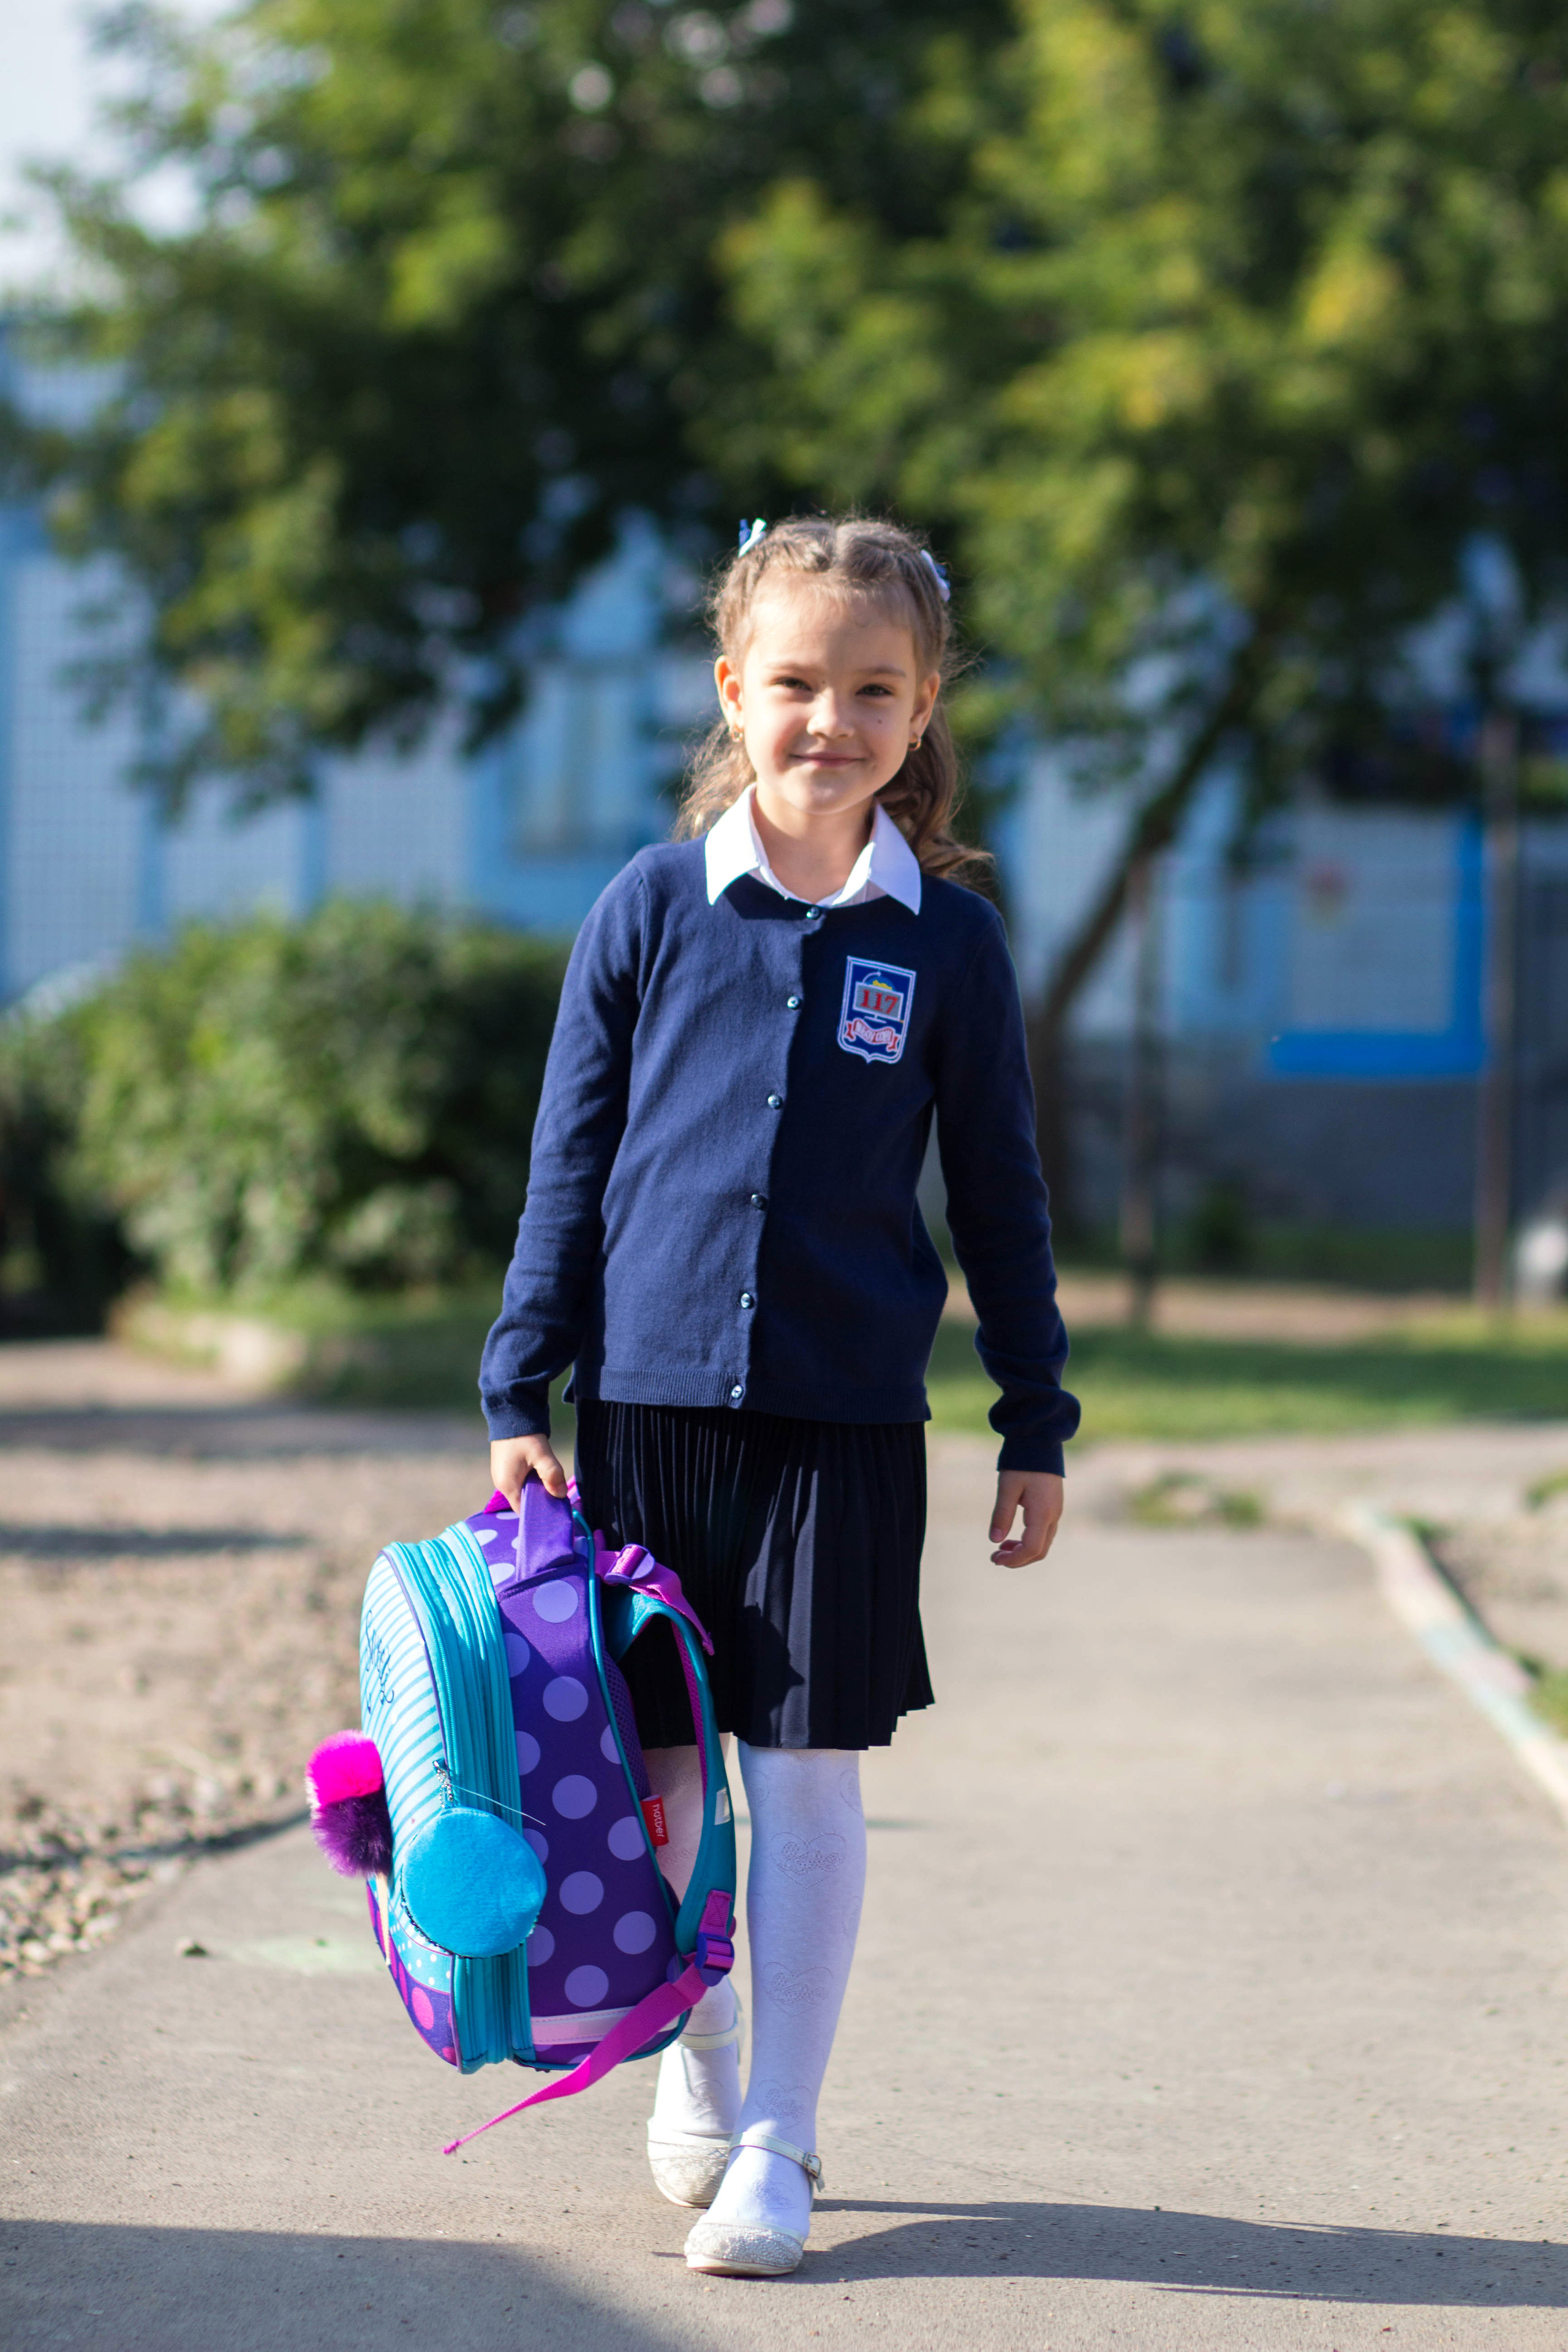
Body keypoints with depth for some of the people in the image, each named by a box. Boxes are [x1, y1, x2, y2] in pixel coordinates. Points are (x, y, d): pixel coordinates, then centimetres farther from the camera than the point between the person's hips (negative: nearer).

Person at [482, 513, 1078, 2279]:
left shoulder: (948, 942, 3)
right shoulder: (653, 908, 1)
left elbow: (999, 1198, 10)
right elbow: (570, 1167, 6)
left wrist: (1037, 1427, 9)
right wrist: (521, 1397, 3)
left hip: (843, 1421, 0)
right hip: (645, 1401, 1)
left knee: (806, 1778, -1)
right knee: (653, 1769, 6)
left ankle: (775, 2147, 9)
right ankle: (697, 2069, 30)